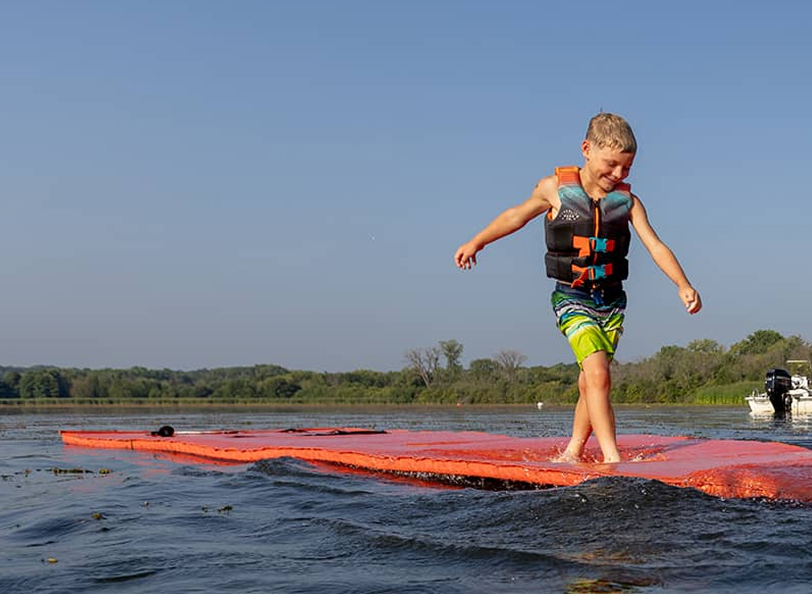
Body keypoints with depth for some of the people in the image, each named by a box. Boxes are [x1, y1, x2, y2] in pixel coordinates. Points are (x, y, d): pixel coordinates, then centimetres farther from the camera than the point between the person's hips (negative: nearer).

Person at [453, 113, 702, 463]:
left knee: (590, 383, 7)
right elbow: (518, 215, 12)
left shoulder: (628, 201, 0)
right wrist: (476, 243, 17)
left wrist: (683, 284, -21)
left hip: (612, 299, 3)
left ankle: (573, 451, 24)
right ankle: (612, 457, -21)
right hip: (571, 297, -3)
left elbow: (655, 245, -7)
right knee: (598, 374, -19)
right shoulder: (555, 188, -4)